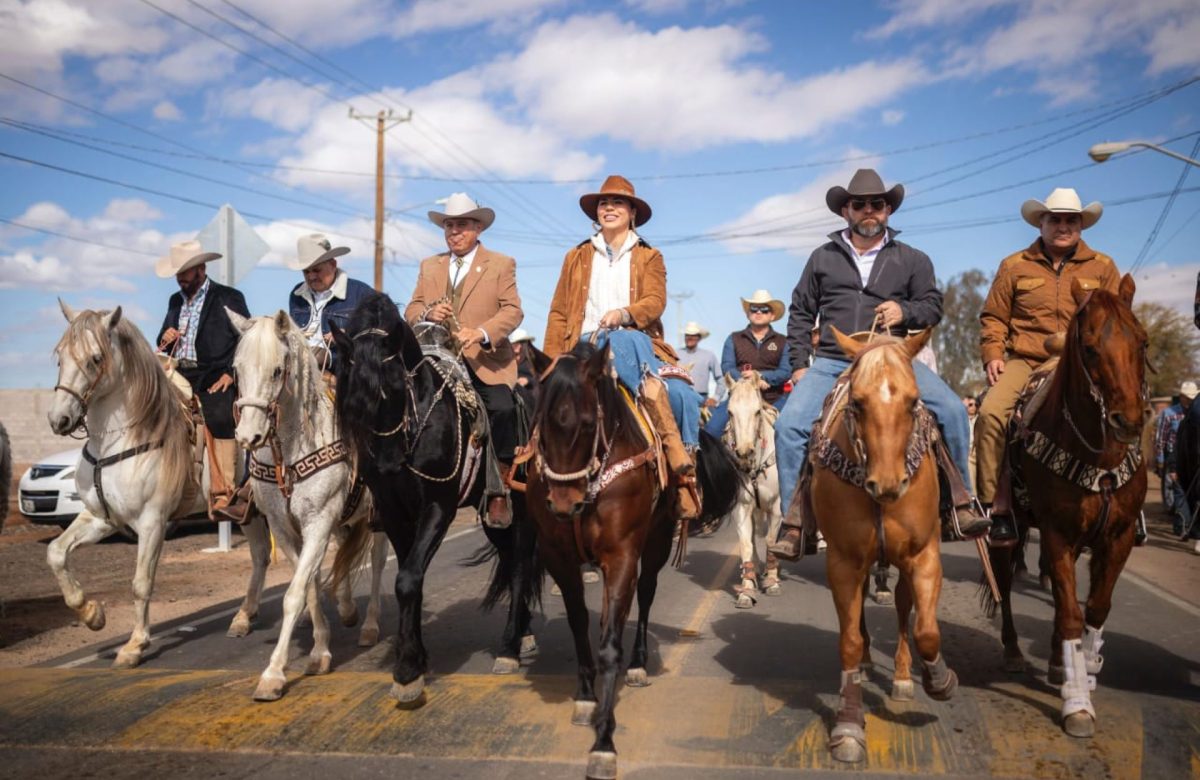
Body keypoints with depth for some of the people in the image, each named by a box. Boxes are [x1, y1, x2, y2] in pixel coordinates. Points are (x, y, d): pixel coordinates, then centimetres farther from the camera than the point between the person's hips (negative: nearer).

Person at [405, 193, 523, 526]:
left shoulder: (501, 264, 8)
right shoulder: (429, 266, 20)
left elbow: (513, 311, -3)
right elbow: (411, 311, 16)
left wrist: (481, 333, -22)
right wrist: (427, 314, -9)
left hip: (486, 363, -3)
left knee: (502, 410, -26)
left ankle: (498, 493, -13)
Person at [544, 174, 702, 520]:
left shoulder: (649, 257, 19)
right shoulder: (577, 257, 23)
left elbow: (655, 302, 0)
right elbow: (558, 313, 18)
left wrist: (624, 313, -23)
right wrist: (551, 362, 4)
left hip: (638, 343, 1)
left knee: (682, 396, -31)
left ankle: (684, 475, -23)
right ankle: (673, 445, -44)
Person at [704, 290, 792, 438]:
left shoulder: (782, 342, 11)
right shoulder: (734, 339, 13)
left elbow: (786, 372, 0)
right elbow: (727, 367, 1)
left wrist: (761, 376, -18)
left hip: (773, 399, 0)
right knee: (713, 428, -18)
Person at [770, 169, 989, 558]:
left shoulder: (912, 260, 13)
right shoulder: (823, 257, 14)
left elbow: (933, 306, 11)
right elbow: (800, 313, 15)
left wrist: (904, 311, -11)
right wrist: (799, 363, 7)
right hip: (831, 363, 0)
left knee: (952, 410, -21)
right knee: (789, 425, -21)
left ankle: (962, 501, -2)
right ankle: (793, 524, -9)